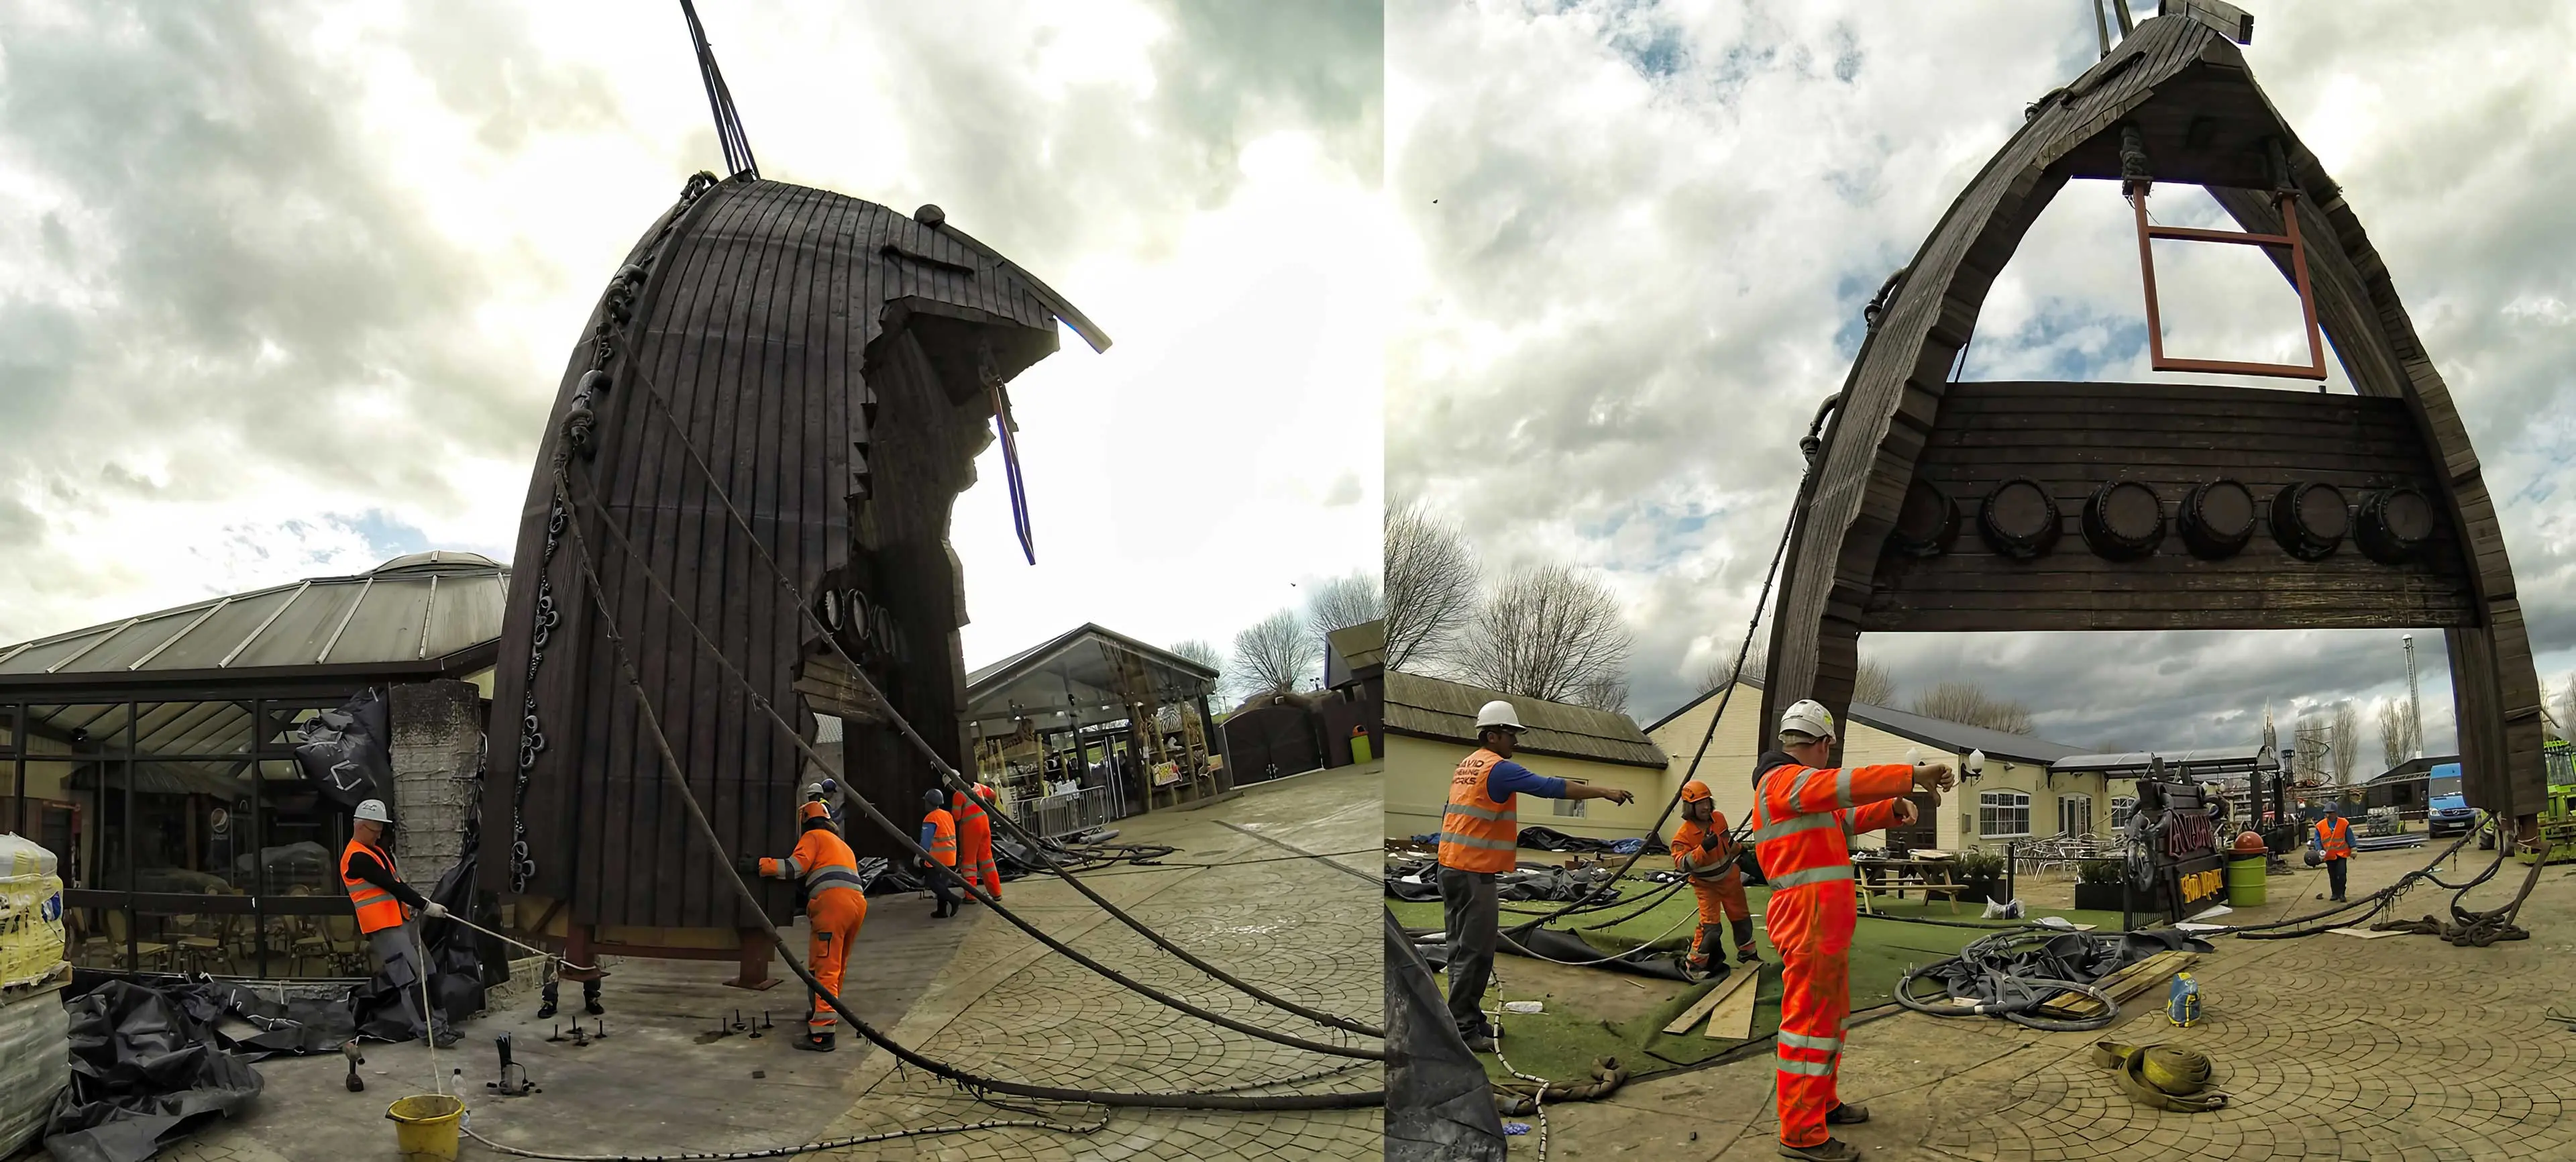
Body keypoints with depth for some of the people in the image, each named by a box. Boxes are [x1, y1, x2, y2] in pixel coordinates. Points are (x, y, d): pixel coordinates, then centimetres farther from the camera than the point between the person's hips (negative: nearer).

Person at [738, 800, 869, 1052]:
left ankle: (822, 1034, -15)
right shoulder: (842, 844, 36)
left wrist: (760, 865, -2)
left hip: (833, 901, -8)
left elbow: (796, 866, -4)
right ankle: (827, 1014, 34)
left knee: (825, 969, -10)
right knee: (837, 967, 22)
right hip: (858, 901, 8)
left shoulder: (813, 836, 11)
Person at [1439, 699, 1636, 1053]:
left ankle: (1467, 1017, 22)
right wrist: (1605, 792, -15)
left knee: (1462, 948, 14)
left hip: (1451, 867, 10)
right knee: (1475, 952, -5)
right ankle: (1463, 1029, -2)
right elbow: (1550, 787, -19)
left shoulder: (1466, 765, 15)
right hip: (1474, 873, -10)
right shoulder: (1498, 768, -13)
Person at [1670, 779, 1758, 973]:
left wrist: (1740, 852, 21)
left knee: (1741, 916, 20)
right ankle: (1695, 963, -2)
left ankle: (1747, 952, 42)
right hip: (1706, 884, -6)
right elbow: (1681, 865, -35)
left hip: (1730, 876, 6)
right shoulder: (1684, 835, -27)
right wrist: (1703, 849, -42)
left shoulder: (1719, 819, -10)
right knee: (1711, 925, -17)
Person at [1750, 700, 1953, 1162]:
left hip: (1823, 921, 11)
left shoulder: (1797, 785, 22)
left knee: (1830, 1014, 21)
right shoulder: (1784, 779, -12)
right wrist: (1913, 775, -29)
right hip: (1810, 919, -11)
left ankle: (1822, 1102, 33)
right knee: (1810, 1017, -8)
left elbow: (1846, 817, 25)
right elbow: (1841, 785, -27)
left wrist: (1892, 808, 7)